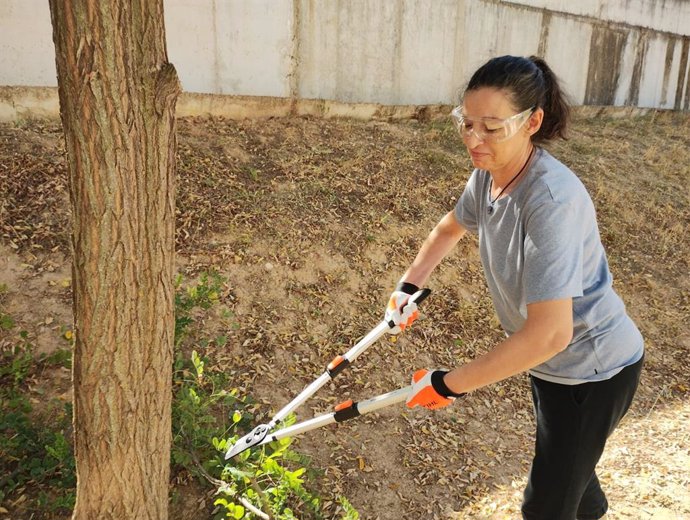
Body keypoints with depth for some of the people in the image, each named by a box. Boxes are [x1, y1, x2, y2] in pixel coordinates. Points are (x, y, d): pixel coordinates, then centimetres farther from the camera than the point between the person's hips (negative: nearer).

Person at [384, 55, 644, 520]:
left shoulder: (552, 199, -35)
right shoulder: (488, 176, -9)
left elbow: (550, 333, -40)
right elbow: (451, 227, 14)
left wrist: (448, 385, -32)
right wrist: (409, 287, 5)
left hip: (595, 370, -8)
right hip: (551, 361, 8)